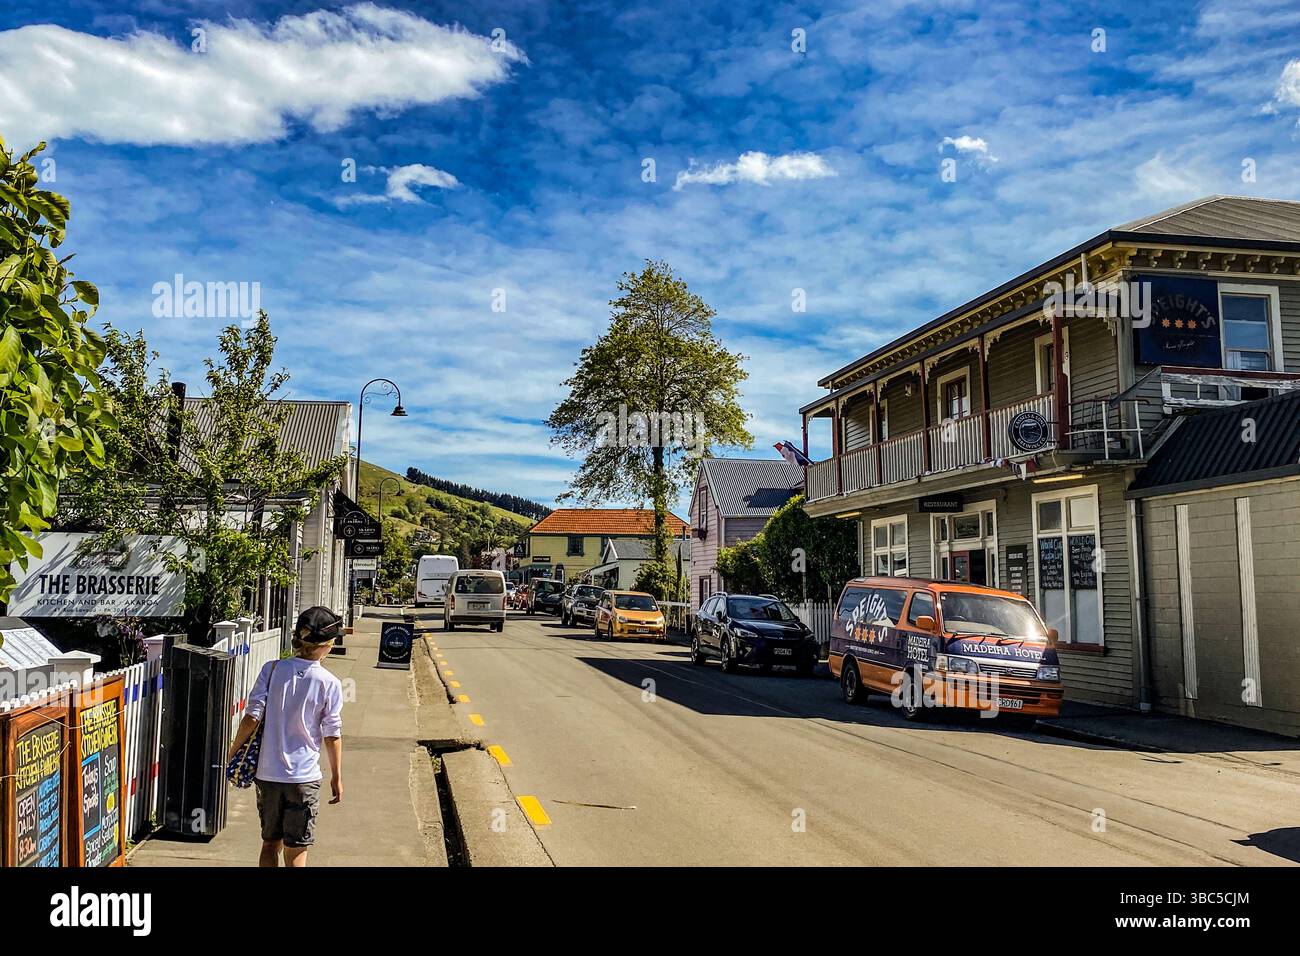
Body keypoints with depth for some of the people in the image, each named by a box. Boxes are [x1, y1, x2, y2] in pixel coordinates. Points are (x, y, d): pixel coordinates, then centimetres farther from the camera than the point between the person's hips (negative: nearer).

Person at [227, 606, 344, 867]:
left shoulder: (272, 669, -4)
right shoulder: (329, 684, -9)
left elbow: (252, 717, -6)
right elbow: (332, 735, -5)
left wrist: (231, 754, 6)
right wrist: (337, 776, 6)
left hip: (268, 773, 3)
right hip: (304, 777, -3)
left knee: (270, 843, 18)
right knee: (296, 851, 6)